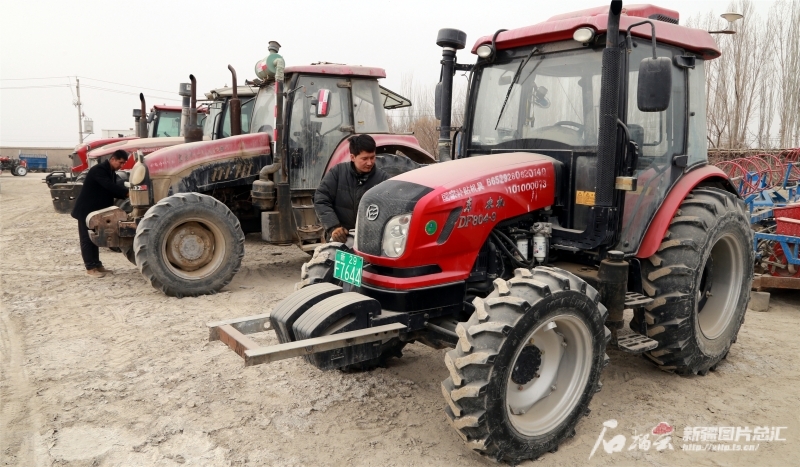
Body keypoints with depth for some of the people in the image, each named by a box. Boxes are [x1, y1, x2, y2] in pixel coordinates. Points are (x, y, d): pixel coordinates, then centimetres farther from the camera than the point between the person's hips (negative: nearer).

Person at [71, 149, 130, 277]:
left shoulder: (111, 172, 7)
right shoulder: (99, 170, -22)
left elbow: (112, 190, 6)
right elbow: (109, 186, -35)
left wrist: (126, 196, -11)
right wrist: (128, 192, -40)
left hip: (96, 209, 9)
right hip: (86, 210, -9)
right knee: (87, 238, -3)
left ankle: (97, 264, 19)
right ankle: (91, 267, 0)